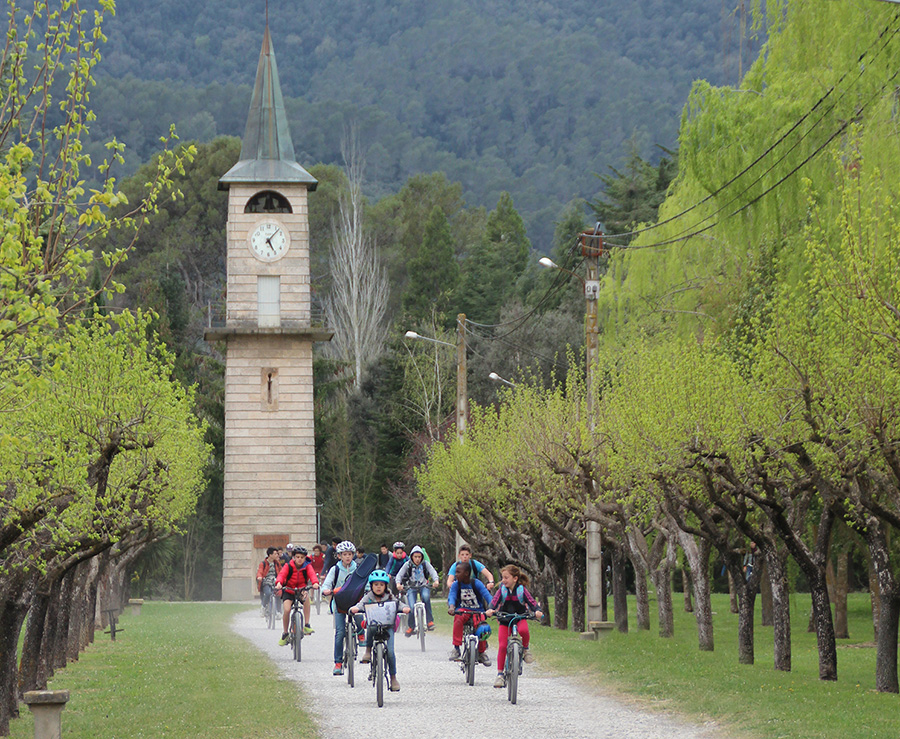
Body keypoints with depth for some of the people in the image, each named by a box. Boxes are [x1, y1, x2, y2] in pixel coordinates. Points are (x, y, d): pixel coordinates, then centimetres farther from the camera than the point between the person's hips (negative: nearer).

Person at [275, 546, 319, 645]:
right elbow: (282, 574, -24)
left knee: (306, 597, -35)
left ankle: (307, 626, -29)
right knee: (286, 610, -20)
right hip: (288, 591, 0)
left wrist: (315, 583, -46)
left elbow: (312, 574, -24)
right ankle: (285, 634, 4)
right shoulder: (288, 566, -9)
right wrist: (278, 583, -46)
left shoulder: (307, 566, -7)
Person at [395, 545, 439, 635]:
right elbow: (399, 574, -10)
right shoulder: (408, 565, -3)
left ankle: (429, 620, -25)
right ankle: (411, 626, 9)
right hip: (411, 587, 0)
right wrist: (398, 583, -31)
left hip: (423, 586, 0)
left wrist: (436, 580, -36)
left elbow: (433, 572, -15)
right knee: (412, 607, -17)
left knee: (426, 597, -35)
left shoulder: (425, 564, -2)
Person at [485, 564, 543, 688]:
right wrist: (490, 610, -39)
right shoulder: (502, 590, -5)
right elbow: (494, 601, -17)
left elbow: (532, 601, -15)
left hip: (520, 618, -1)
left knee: (523, 630, -37)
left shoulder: (522, 590, -8)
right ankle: (500, 674, -2)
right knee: (502, 646, -12)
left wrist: (537, 611, -36)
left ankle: (525, 649, -6)